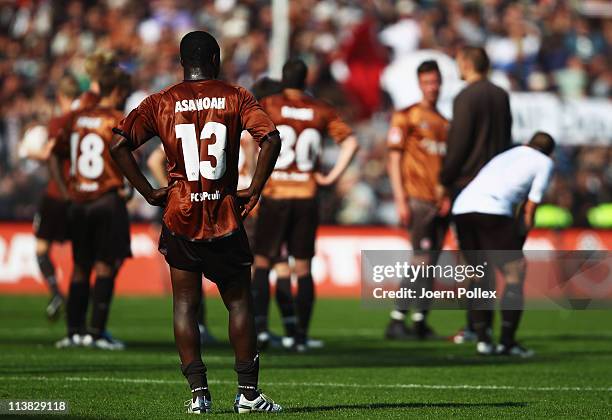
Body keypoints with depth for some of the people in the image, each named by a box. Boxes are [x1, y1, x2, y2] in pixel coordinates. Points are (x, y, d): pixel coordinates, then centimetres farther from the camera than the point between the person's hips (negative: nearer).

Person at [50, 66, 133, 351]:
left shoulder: (76, 118, 10)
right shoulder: (119, 121, -7)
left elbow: (55, 156, 15)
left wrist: (65, 190, 15)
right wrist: (127, 187, -4)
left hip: (78, 201, 5)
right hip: (108, 199, -5)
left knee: (80, 267, 12)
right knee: (105, 266, -2)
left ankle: (74, 330, 10)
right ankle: (97, 332, -6)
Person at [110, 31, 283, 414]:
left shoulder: (161, 103, 3)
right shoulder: (235, 97, 0)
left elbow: (119, 145, -6)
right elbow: (271, 138, -14)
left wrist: (149, 192, 0)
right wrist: (255, 191, -7)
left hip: (181, 215, 1)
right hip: (226, 216, -1)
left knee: (185, 304, 7)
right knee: (239, 303, 8)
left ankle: (198, 392, -1)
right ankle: (248, 392, 7)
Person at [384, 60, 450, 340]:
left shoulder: (445, 123, 18)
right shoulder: (406, 117, 0)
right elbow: (394, 160, -4)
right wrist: (400, 200, -11)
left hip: (440, 203, 6)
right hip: (418, 199, -6)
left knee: (431, 264, 4)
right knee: (422, 261, -12)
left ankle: (420, 321, 8)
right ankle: (397, 320, -9)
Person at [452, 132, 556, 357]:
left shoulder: (506, 155, 37)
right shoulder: (545, 163, 18)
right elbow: (529, 209, 12)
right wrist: (517, 250, 16)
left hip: (461, 209, 6)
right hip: (492, 211, -6)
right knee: (515, 274, 1)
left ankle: (483, 339, 11)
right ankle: (507, 342, -7)